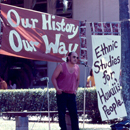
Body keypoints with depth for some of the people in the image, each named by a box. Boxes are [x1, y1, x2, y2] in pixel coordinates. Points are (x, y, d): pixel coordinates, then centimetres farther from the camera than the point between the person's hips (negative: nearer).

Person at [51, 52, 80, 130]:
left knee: (74, 114, 3)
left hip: (72, 94, 4)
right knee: (62, 114, -1)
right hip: (62, 94, -4)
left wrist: (76, 89, 11)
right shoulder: (61, 66, -4)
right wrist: (57, 88, -12)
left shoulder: (77, 68, 11)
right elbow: (53, 78, -2)